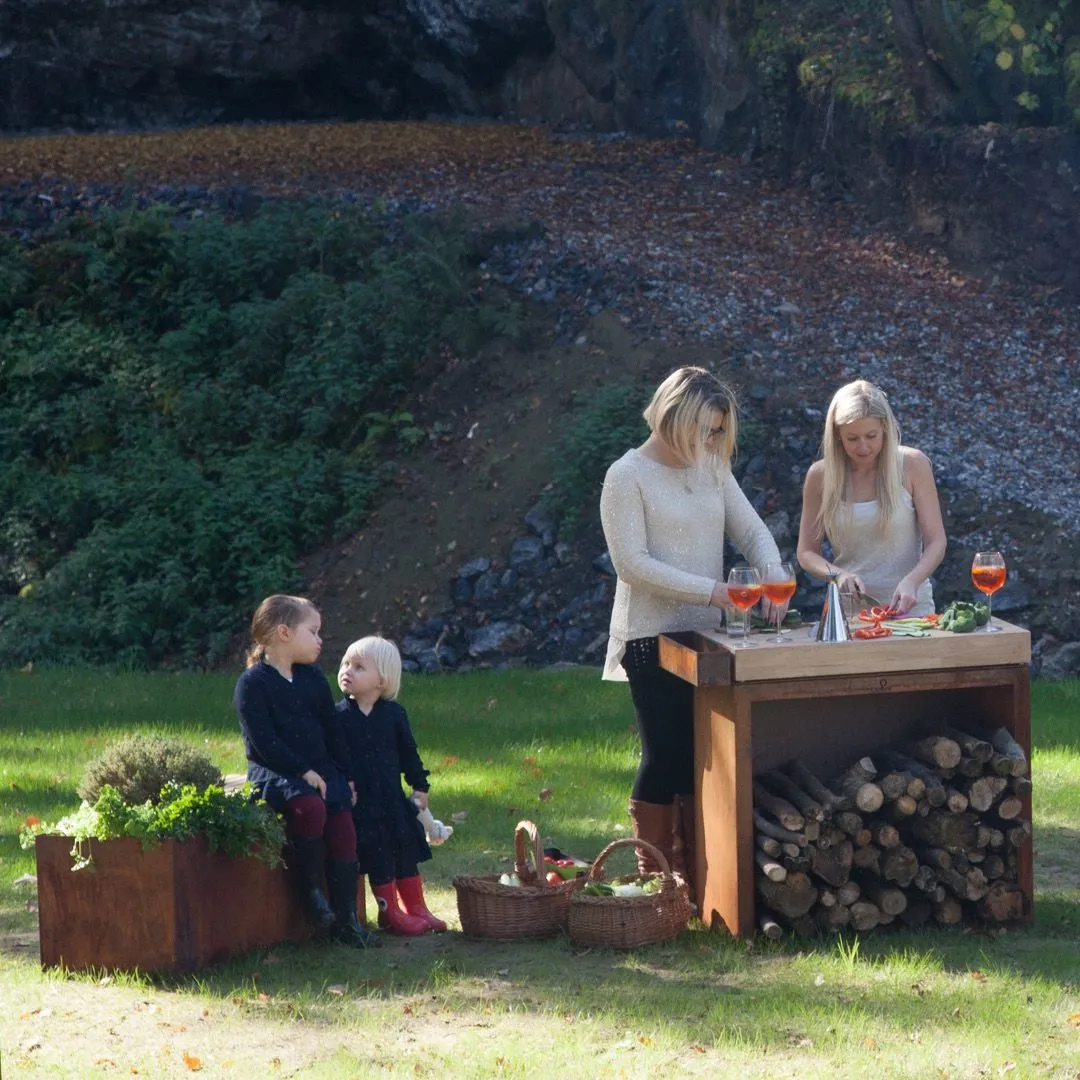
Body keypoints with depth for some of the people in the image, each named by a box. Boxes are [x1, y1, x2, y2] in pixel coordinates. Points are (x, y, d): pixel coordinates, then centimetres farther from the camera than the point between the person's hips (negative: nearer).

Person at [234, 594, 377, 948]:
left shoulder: (314, 679, 15)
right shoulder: (253, 683, -6)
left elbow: (333, 731, 17)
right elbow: (264, 740, -13)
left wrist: (344, 775, 7)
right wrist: (303, 772, -18)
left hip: (321, 769, 6)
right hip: (273, 772, -6)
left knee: (343, 826, -15)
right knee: (310, 808, -34)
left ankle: (345, 919, -8)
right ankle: (310, 889, -15)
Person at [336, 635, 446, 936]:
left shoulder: (393, 714, 3)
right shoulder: (339, 715, -3)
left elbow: (408, 752, 11)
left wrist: (419, 786, 9)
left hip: (392, 797, 3)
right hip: (359, 802, -3)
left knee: (406, 849, 8)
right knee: (377, 854, -5)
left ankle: (417, 908, 20)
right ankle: (390, 912, 5)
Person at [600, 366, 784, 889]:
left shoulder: (711, 469, 10)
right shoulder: (627, 477, -10)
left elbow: (752, 531, 12)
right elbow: (631, 562, -17)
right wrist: (709, 590, -22)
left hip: (704, 633, 7)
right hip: (651, 636, -7)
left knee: (701, 753, 8)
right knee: (665, 755, -5)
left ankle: (694, 877, 15)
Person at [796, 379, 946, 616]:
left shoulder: (913, 465, 0)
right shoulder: (821, 475, 3)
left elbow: (936, 543, 0)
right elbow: (806, 553, 9)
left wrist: (910, 582, -18)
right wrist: (838, 575, -11)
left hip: (910, 608, -1)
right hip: (847, 612, 1)